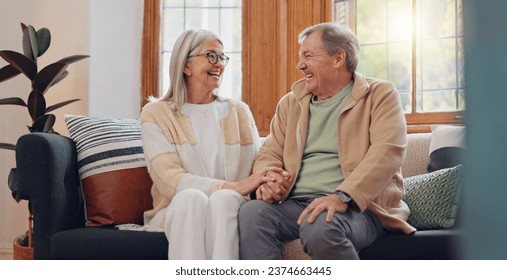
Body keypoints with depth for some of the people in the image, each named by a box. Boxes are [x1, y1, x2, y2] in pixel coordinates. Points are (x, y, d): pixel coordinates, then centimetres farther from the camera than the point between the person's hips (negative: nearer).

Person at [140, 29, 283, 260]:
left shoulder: (239, 112, 16)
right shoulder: (156, 114, 5)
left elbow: (257, 169, 10)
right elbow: (168, 179, -10)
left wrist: (267, 186, -16)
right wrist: (235, 187, -21)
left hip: (229, 207, 2)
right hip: (179, 210, -2)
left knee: (223, 198, -33)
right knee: (191, 197, -35)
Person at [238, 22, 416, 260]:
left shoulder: (380, 95, 5)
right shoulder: (291, 102, 22)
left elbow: (388, 152, -11)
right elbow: (270, 153, 17)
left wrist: (342, 197, -25)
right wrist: (267, 181, -9)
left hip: (358, 207, -4)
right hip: (295, 204, 4)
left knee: (320, 226, -37)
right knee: (251, 212, -27)